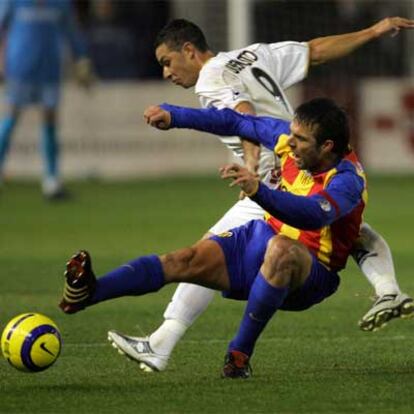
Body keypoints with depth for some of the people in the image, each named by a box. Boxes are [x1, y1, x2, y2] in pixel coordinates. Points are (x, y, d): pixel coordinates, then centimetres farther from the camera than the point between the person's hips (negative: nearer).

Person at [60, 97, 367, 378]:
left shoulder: (347, 179, -24)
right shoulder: (291, 139, -2)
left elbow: (313, 215, -44)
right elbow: (238, 123, 13)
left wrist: (259, 191, -58)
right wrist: (175, 116, 11)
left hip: (311, 276, -6)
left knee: (280, 250, -41)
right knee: (189, 259, -19)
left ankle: (240, 354, -31)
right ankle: (88, 292, -40)